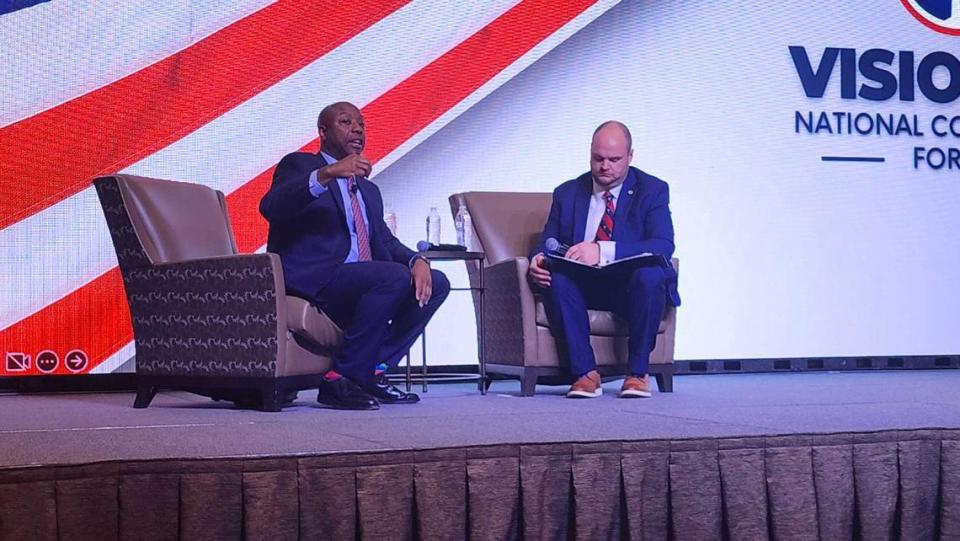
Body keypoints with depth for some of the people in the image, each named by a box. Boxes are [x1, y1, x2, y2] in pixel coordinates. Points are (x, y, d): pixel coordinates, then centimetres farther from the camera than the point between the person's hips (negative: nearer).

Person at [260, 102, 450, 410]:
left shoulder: (368, 190, 29)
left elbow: (385, 243, 18)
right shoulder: (299, 165, 6)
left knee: (436, 283, -7)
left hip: (360, 286, 8)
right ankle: (341, 379, -22)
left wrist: (416, 261, -6)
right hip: (311, 282, -8)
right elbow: (270, 208, -15)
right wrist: (326, 174, -30)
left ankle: (372, 372, -7)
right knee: (395, 276, -28)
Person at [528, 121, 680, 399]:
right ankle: (585, 373, -25)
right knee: (556, 276, -30)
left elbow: (663, 245, -13)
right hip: (583, 287, 2)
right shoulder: (567, 193, 13)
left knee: (650, 274, -36)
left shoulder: (652, 190, 2)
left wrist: (603, 251, -29)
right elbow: (547, 243, 11)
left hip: (631, 286, -2)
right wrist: (539, 259, -17)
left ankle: (638, 372, -22)